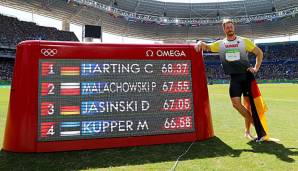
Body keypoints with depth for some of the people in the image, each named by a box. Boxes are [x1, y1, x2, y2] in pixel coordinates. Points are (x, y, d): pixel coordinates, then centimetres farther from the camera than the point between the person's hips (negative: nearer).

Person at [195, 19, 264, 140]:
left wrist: (256, 68, 0)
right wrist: (200, 43, -12)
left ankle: (247, 131, 20)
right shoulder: (220, 44, 8)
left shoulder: (244, 41, 5)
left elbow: (259, 53, 11)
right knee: (236, 103, -12)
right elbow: (206, 46, 11)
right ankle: (254, 122, 9)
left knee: (247, 103, 4)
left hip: (247, 75, -1)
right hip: (234, 78, 1)